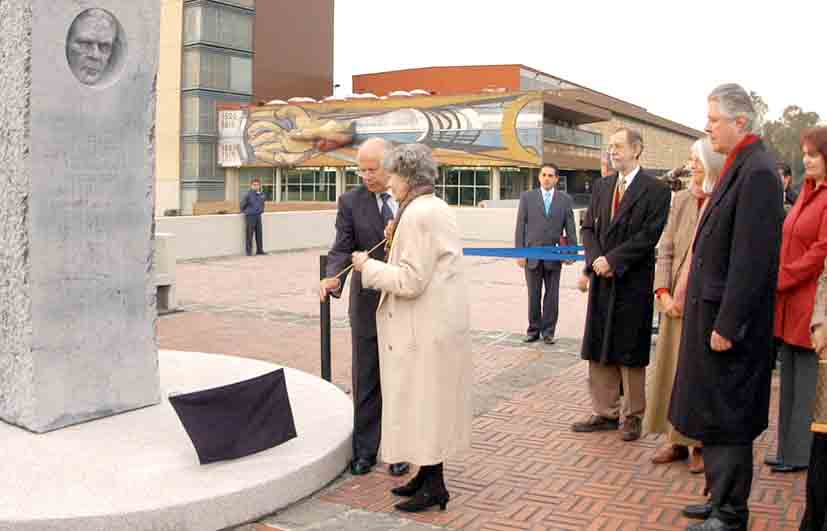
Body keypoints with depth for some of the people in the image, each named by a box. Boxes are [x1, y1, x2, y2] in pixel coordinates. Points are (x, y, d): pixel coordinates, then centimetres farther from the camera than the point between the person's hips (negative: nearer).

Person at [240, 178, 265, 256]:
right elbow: (242, 204, -3)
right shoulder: (249, 194, -11)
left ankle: (259, 250, 16)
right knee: (249, 234, -2)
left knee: (259, 233, 9)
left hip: (258, 216, 6)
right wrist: (244, 211, 8)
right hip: (250, 216, -6)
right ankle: (249, 251, 3)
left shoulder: (261, 195, 6)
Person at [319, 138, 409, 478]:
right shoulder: (351, 202, -4)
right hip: (368, 305, -1)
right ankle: (365, 451, 19)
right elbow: (342, 250, -11)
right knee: (366, 382, 7)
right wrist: (333, 279, -30)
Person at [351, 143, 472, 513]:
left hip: (425, 329, -10)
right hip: (437, 324, 10)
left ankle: (434, 486, 8)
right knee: (428, 401, 16)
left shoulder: (417, 214, -18)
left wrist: (369, 267, -11)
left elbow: (410, 281, -22)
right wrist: (397, 244, 8)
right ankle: (427, 474, 26)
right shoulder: (438, 208, 13)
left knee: (423, 401, -1)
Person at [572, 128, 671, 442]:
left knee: (631, 354, 4)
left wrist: (612, 260, -16)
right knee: (599, 351, 10)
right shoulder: (602, 187, 12)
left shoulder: (655, 191, -7)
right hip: (602, 281, 6)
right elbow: (588, 227, 10)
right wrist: (596, 259, -8)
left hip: (633, 284, -6)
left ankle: (632, 415, 18)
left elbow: (649, 235, -15)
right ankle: (605, 412, 21)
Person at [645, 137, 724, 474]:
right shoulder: (681, 200, 8)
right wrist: (664, 293, -4)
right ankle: (676, 440, 21)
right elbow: (665, 249, 7)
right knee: (671, 371, 9)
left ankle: (702, 444, 17)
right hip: (676, 302, 5)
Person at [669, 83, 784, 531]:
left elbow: (752, 259, -23)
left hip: (729, 319, -10)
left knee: (726, 420, 1)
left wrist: (727, 325, -22)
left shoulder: (757, 173, -19)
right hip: (711, 310, 10)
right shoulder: (740, 168, 11)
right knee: (713, 415, 18)